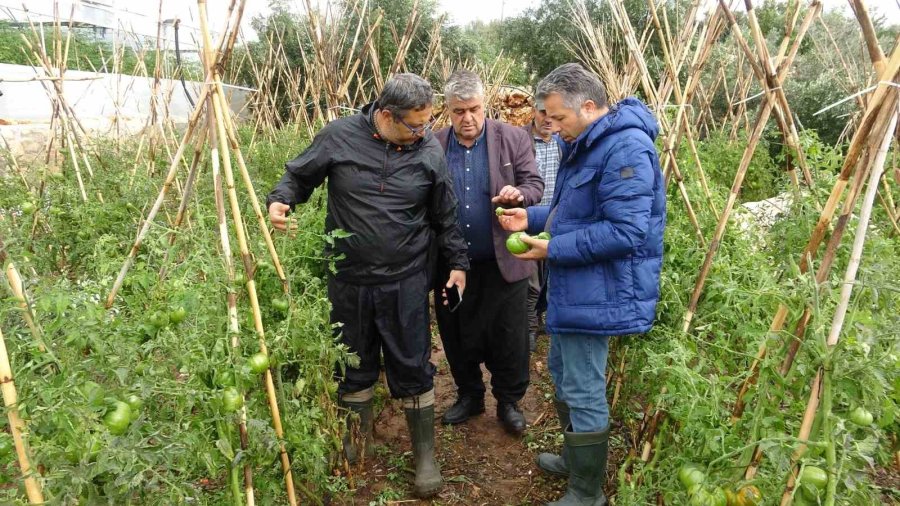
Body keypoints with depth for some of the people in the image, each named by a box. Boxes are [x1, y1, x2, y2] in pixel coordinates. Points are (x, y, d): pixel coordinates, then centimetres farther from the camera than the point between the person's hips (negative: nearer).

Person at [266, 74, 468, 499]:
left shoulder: (429, 149, -3)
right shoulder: (339, 136, -6)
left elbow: (444, 215, 5)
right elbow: (299, 176, 8)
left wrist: (457, 262, 5)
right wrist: (280, 201, -12)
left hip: (406, 283, -1)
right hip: (348, 280, 1)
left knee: (413, 368, 4)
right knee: (354, 367, 15)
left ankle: (425, 455, 23)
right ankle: (360, 440, 39)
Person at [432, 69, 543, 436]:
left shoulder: (512, 139, -3)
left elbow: (534, 184, -1)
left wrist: (519, 194, -25)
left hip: (503, 261, -2)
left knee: (508, 337, 8)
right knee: (457, 336, 15)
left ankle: (509, 401, 28)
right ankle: (469, 395, 37)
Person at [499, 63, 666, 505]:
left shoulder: (626, 148, -21)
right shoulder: (584, 145, 13)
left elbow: (625, 231, -28)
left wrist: (552, 249, -21)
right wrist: (531, 217, 6)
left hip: (597, 293, -11)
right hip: (573, 289, 11)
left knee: (583, 391, 0)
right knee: (562, 373, 22)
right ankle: (576, 458, 42)